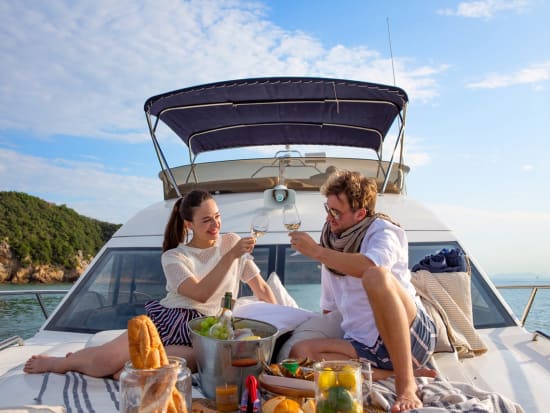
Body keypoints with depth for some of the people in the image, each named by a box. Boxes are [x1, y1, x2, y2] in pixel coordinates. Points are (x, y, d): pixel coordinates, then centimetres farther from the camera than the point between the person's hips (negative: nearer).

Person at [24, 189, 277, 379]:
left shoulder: (231, 242, 7)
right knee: (106, 358, -24)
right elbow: (201, 293, -15)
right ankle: (59, 363, 9)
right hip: (165, 321, 1)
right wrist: (231, 256, -20)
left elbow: (261, 288, 12)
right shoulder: (173, 257, 3)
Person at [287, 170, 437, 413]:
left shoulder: (381, 229, -3)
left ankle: (406, 382, -25)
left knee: (377, 276, -34)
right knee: (299, 352, -16)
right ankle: (396, 371, -13)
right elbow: (329, 308, 22)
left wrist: (317, 252, -21)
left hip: (410, 335, -6)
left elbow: (372, 267, -29)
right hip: (366, 346, 7)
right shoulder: (333, 244, 14)